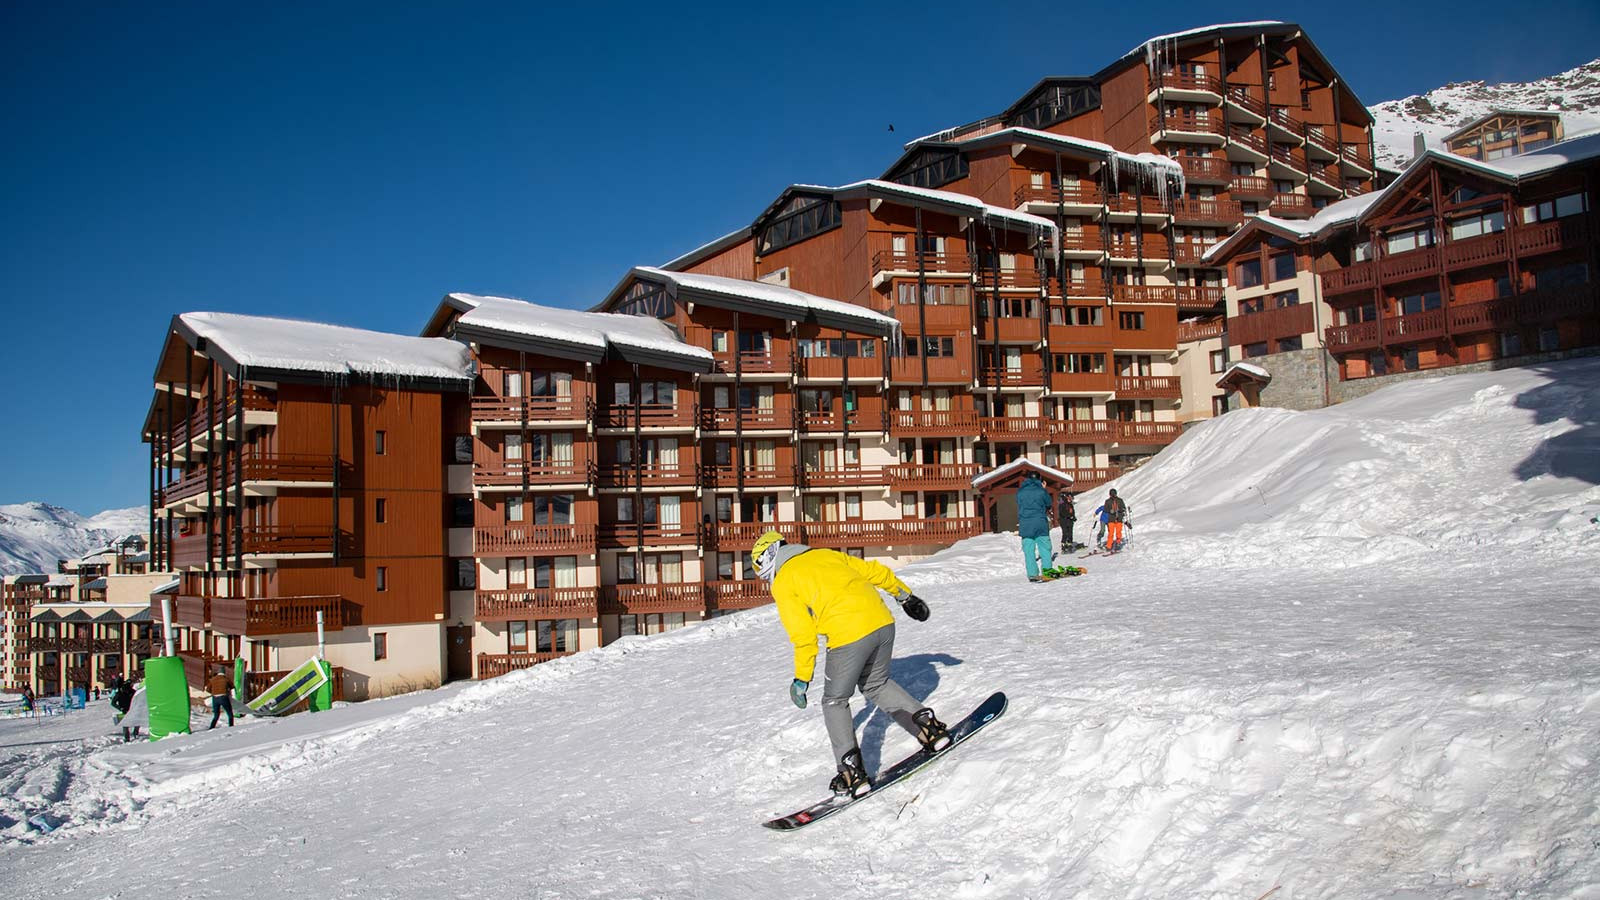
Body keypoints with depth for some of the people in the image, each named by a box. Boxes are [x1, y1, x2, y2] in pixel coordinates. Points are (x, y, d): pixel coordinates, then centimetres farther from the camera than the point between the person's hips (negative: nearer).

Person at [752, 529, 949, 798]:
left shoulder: (782, 584, 5)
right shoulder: (826, 555, 22)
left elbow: (803, 635, -1)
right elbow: (874, 571, 22)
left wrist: (801, 678, 9)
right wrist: (905, 595, 32)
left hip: (848, 635, -6)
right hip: (883, 622, 6)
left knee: (835, 702, 14)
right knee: (876, 685, 28)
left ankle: (852, 772, 9)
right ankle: (928, 725, 19)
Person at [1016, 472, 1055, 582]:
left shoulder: (1020, 491, 4)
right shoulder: (1041, 490, -2)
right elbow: (1049, 504, 11)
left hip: (1025, 524, 1)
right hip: (1040, 523, -1)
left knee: (1028, 550, 3)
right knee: (1044, 548, 7)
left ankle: (1032, 574, -1)